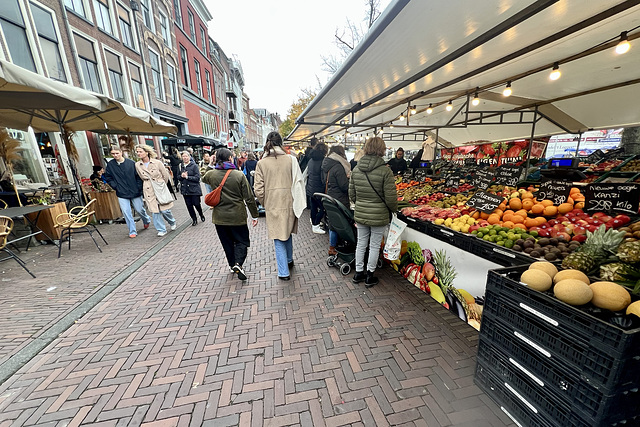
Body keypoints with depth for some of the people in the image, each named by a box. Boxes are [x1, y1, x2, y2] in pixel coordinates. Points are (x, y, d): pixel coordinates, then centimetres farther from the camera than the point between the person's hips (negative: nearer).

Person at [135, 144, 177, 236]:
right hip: (148, 190, 3)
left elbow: (166, 175, 4)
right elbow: (142, 178, 18)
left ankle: (173, 222, 26)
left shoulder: (157, 162, -6)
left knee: (165, 210, -3)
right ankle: (161, 230, 12)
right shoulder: (137, 165, 3)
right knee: (155, 211, 0)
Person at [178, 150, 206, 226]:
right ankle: (194, 219, 21)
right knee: (189, 205, 6)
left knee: (196, 204, -1)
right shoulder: (180, 166, 8)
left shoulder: (194, 166, -7)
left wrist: (187, 177, -19)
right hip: (185, 189, 4)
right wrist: (181, 176, -8)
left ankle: (201, 215, 29)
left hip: (194, 189, -4)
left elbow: (197, 178, -13)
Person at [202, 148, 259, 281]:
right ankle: (238, 264, -9)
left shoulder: (211, 174, -3)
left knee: (227, 242, 19)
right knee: (241, 241, 11)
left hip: (219, 217, 3)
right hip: (237, 216, -3)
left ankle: (232, 265, 31)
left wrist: (214, 167, 35)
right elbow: (249, 198, -11)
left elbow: (204, 179, 25)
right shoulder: (239, 175, -13)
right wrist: (254, 215, -3)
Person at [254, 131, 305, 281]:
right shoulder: (290, 159, -4)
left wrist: (265, 204, 10)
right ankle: (289, 260, 43)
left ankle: (284, 272, 14)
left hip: (272, 205, -2)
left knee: (278, 238, 7)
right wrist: (298, 202, 6)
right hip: (289, 203, 2)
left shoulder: (262, 163, -4)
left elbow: (258, 189, -6)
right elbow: (298, 182, -4)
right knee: (287, 232, 23)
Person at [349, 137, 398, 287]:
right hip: (379, 216, -4)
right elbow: (391, 198, -14)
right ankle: (370, 276, 26)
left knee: (361, 243, 17)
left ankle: (358, 273, 32)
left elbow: (351, 194, 6)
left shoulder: (356, 170, -1)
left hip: (360, 214, 4)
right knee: (374, 245, 11)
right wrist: (394, 209, 6)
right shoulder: (385, 171, -16)